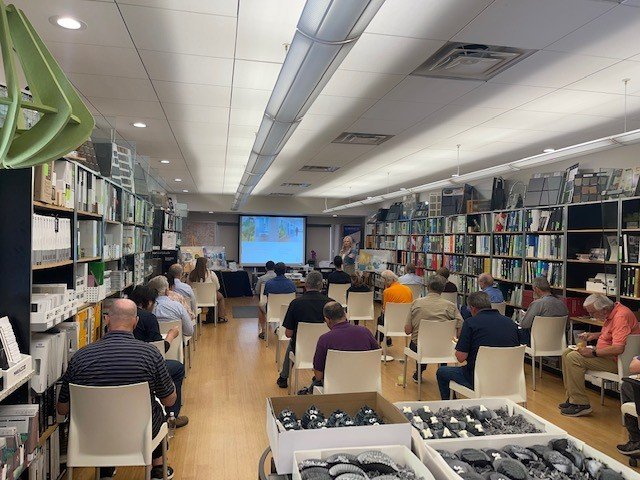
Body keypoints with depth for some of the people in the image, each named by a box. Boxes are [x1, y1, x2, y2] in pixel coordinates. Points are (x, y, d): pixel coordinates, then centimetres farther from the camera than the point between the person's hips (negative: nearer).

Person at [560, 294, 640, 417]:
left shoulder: (621, 316, -24)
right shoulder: (612, 313, 9)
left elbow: (618, 348, -32)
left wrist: (593, 352, -22)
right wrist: (594, 335, 13)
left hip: (616, 360, -11)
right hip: (607, 354, 11)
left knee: (573, 358, -22)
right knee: (567, 353, 5)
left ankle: (581, 404, -14)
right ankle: (572, 398, 5)